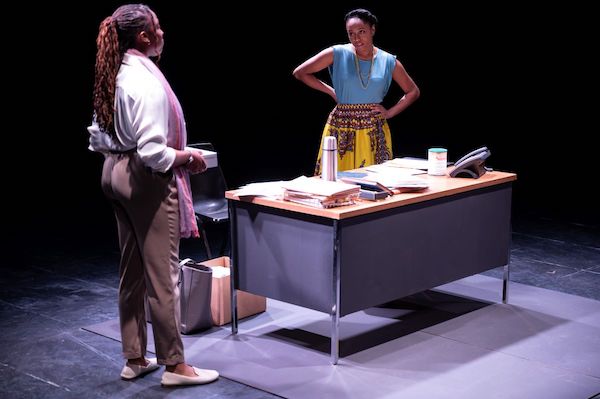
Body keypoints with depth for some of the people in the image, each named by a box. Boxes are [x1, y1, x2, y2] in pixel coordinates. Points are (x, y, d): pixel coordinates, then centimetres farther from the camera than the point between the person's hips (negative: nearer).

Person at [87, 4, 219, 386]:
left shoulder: (114, 76, 6)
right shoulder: (148, 81, -21)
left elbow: (98, 139, 12)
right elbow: (153, 152, -24)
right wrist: (189, 157, -9)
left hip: (115, 173, 9)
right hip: (148, 181, -9)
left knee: (132, 272, 16)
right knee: (163, 272, 0)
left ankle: (135, 358, 26)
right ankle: (174, 364, 9)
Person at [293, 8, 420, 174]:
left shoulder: (388, 62, 3)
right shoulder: (338, 54, -3)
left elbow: (413, 92, 14)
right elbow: (300, 72, -2)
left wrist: (390, 113, 2)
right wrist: (331, 92, -1)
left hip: (374, 132, 2)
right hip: (341, 130, -1)